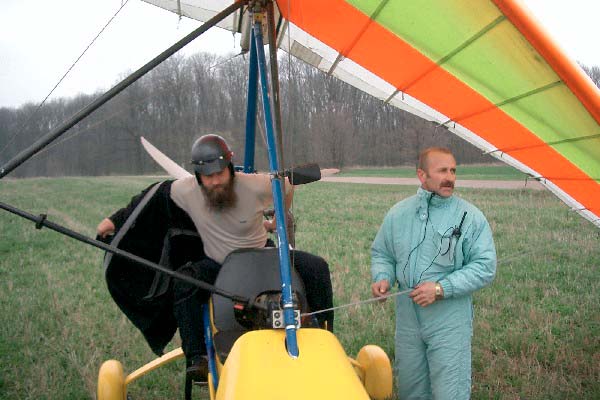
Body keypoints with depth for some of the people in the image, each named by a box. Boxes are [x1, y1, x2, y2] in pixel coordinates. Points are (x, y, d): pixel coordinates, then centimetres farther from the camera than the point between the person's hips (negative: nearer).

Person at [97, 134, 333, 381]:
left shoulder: (256, 186, -23)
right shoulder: (184, 190, -18)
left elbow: (286, 187, -2)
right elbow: (155, 195, 1)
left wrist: (278, 221, 11)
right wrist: (116, 219, 4)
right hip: (217, 265, 0)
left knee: (316, 267, -17)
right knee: (183, 283, -30)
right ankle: (197, 357, -24)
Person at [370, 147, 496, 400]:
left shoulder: (470, 217, -7)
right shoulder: (399, 213, 3)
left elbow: (484, 267, -9)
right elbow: (381, 254, 15)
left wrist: (441, 288, -18)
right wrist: (382, 278, -7)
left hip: (449, 323, -3)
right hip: (407, 319, 4)